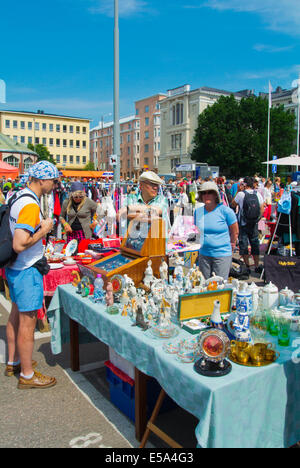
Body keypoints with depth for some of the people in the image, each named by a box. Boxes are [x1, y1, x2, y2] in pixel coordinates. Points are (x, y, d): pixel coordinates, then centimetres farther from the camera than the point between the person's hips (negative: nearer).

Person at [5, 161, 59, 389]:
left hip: (15, 268, 10)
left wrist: (40, 225, 12)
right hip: (27, 271, -10)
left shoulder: (19, 197, 8)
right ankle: (27, 375, 17)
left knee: (16, 316, 21)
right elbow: (20, 245, -30)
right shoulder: (31, 205, -23)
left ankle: (13, 362, 38)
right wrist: (43, 231, -18)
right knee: (27, 323, 2)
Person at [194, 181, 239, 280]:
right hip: (203, 255, 4)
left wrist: (231, 245, 12)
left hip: (222, 255, -4)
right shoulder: (198, 211, 4)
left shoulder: (225, 211, -9)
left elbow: (235, 232, 1)